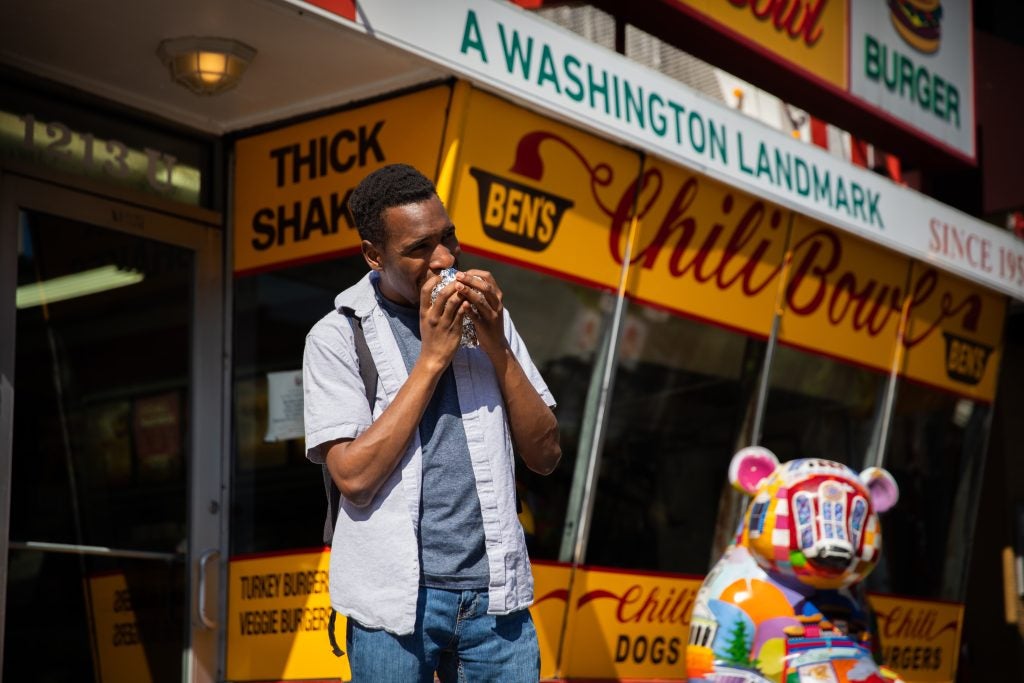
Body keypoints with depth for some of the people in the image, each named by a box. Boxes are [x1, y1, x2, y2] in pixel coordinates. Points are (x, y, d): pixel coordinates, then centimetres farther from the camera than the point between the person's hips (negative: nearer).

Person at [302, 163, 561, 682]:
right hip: (396, 596, -3)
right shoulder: (336, 337, -3)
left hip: (493, 590, 3)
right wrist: (432, 357, -14)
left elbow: (545, 454, 5)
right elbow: (353, 475, -14)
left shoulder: (484, 317, 8)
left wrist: (497, 348, -7)